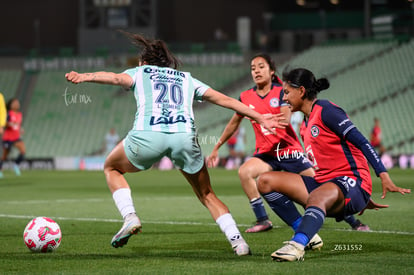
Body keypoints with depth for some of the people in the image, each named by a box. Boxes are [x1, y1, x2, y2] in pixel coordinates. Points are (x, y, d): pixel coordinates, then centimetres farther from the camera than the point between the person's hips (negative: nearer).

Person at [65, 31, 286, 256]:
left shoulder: (139, 72, 27)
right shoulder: (186, 79, 33)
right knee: (207, 195, 21)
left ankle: (130, 217, 5)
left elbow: (116, 78, 4)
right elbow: (225, 100, 29)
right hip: (185, 135, 2)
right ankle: (236, 239, 3)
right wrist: (261, 119, 33)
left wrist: (83, 77, -10)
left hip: (147, 135, -2)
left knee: (111, 168, 27)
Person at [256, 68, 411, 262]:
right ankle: (306, 235, -6)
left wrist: (384, 177, -25)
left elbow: (360, 142, -15)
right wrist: (363, 199, 25)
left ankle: (297, 245, -66)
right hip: (323, 182, 9)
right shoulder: (308, 119, 20)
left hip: (351, 184, -9)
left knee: (316, 197, -43)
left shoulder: (325, 110, -8)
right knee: (266, 181, -1)